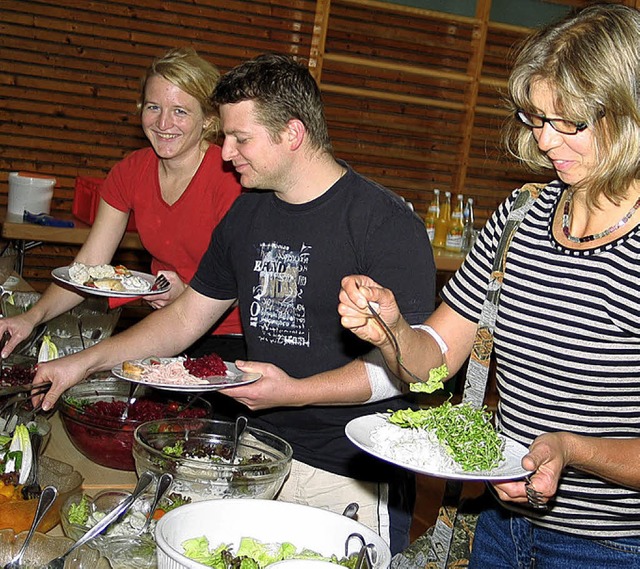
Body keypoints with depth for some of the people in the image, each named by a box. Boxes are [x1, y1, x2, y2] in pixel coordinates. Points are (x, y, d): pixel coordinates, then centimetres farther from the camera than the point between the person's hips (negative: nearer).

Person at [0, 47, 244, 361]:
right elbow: (88, 265, 1)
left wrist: (187, 294, -30)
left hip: (233, 338, -5)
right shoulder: (130, 173, 2)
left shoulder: (230, 176, -15)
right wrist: (33, 316, -13)